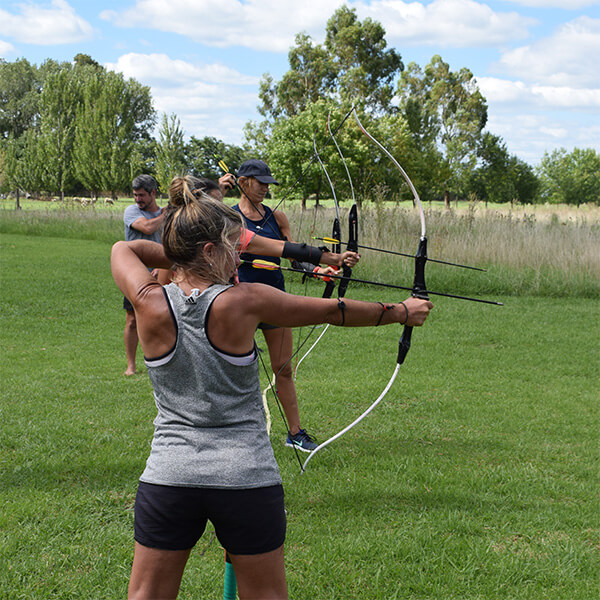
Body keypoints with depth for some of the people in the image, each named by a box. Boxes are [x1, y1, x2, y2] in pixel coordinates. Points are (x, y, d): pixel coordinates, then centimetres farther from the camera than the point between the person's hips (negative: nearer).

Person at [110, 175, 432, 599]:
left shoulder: (151, 306, -7)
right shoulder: (242, 302, -12)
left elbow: (124, 250, 15)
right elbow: (333, 311, 0)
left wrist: (179, 256, 13)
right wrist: (402, 312, 13)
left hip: (169, 478, 2)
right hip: (247, 479, -2)